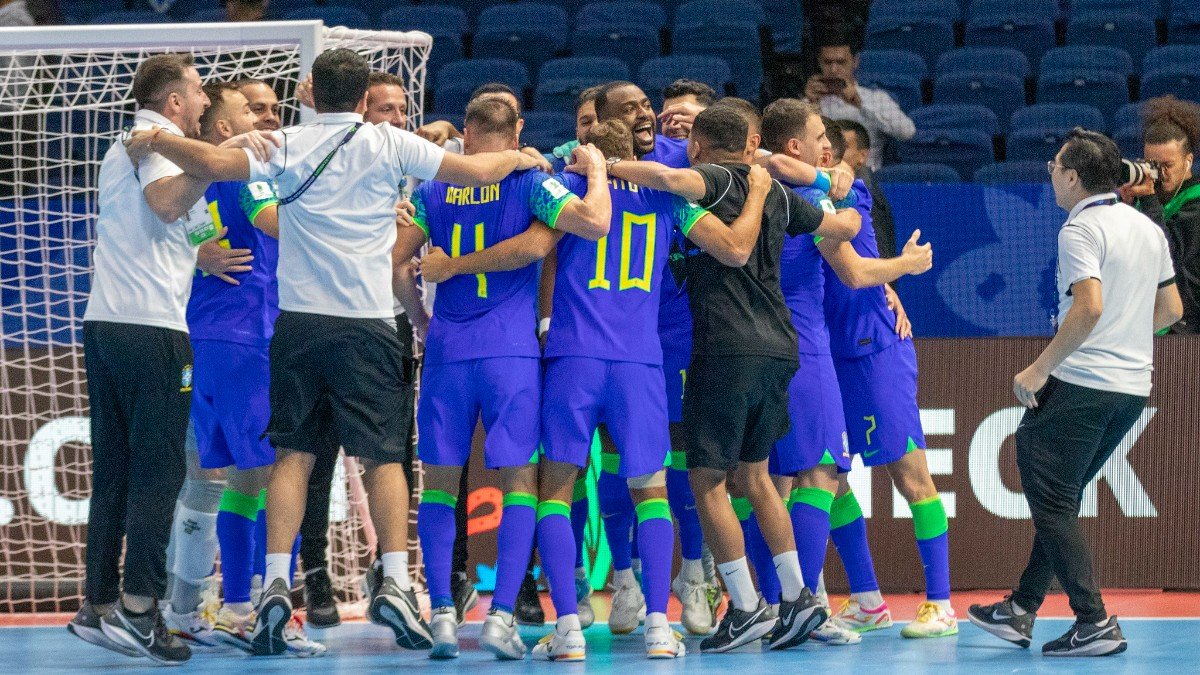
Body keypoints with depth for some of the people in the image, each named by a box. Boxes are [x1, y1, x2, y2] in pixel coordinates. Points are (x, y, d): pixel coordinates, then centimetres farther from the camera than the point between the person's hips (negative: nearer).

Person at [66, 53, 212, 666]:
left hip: (102, 322, 9)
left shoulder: (119, 150, 23)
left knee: (113, 469, 9)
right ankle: (138, 605, -13)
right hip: (152, 326, -9)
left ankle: (97, 604, 8)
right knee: (159, 468, -8)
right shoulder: (159, 139, -5)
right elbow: (166, 201, -25)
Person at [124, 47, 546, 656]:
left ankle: (276, 583, -6)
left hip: (298, 322, 1)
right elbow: (476, 171, 1)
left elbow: (213, 163, -9)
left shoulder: (287, 145, 3)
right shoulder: (387, 143, 1)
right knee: (383, 456, 2)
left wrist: (155, 141, 7)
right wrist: (520, 158, 22)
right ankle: (394, 583, -10)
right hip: (366, 325, -1)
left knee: (293, 453, 5)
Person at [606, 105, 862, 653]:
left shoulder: (714, 178, -3)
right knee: (754, 474, 19)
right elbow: (846, 227, 28)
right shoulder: (776, 192, 16)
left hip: (728, 348, -7)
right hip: (778, 346, 7)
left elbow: (665, 177, -26)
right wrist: (850, 207, 50)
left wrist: (606, 167, -13)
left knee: (707, 478, 0)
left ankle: (745, 607, -5)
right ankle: (796, 596, 14)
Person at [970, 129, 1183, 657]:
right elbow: (1171, 309, 19)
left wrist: (1040, 368, -17)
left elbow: (1089, 308, -24)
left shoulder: (1081, 229, -12)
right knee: (1058, 498, 17)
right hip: (1133, 386, 9)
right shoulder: (1149, 229, 14)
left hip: (1081, 383, -9)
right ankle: (1021, 611, 20)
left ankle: (1094, 623, -10)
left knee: (1051, 499, -3)